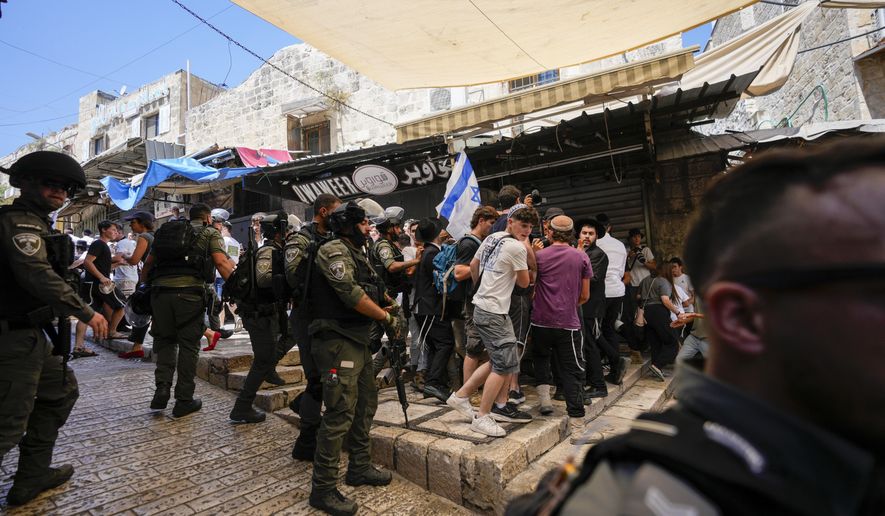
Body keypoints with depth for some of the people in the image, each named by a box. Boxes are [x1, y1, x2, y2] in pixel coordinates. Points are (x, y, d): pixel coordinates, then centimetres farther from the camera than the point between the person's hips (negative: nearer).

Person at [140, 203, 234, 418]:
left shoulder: (167, 231, 24)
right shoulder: (210, 233, 10)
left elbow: (148, 264, 21)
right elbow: (222, 264, -5)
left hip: (160, 290, 4)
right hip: (190, 292, -4)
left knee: (165, 340, 19)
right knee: (188, 345, 5)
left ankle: (162, 387, 6)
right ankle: (184, 400, 12)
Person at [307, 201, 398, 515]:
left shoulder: (357, 254, 18)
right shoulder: (334, 251, -13)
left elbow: (373, 289, 22)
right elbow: (351, 293, -21)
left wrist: (390, 303, 4)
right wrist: (386, 317, -11)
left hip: (358, 340, 10)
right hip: (338, 342, -10)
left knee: (366, 404, 18)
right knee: (340, 415, -5)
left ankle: (360, 468, 33)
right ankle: (323, 489, 9)